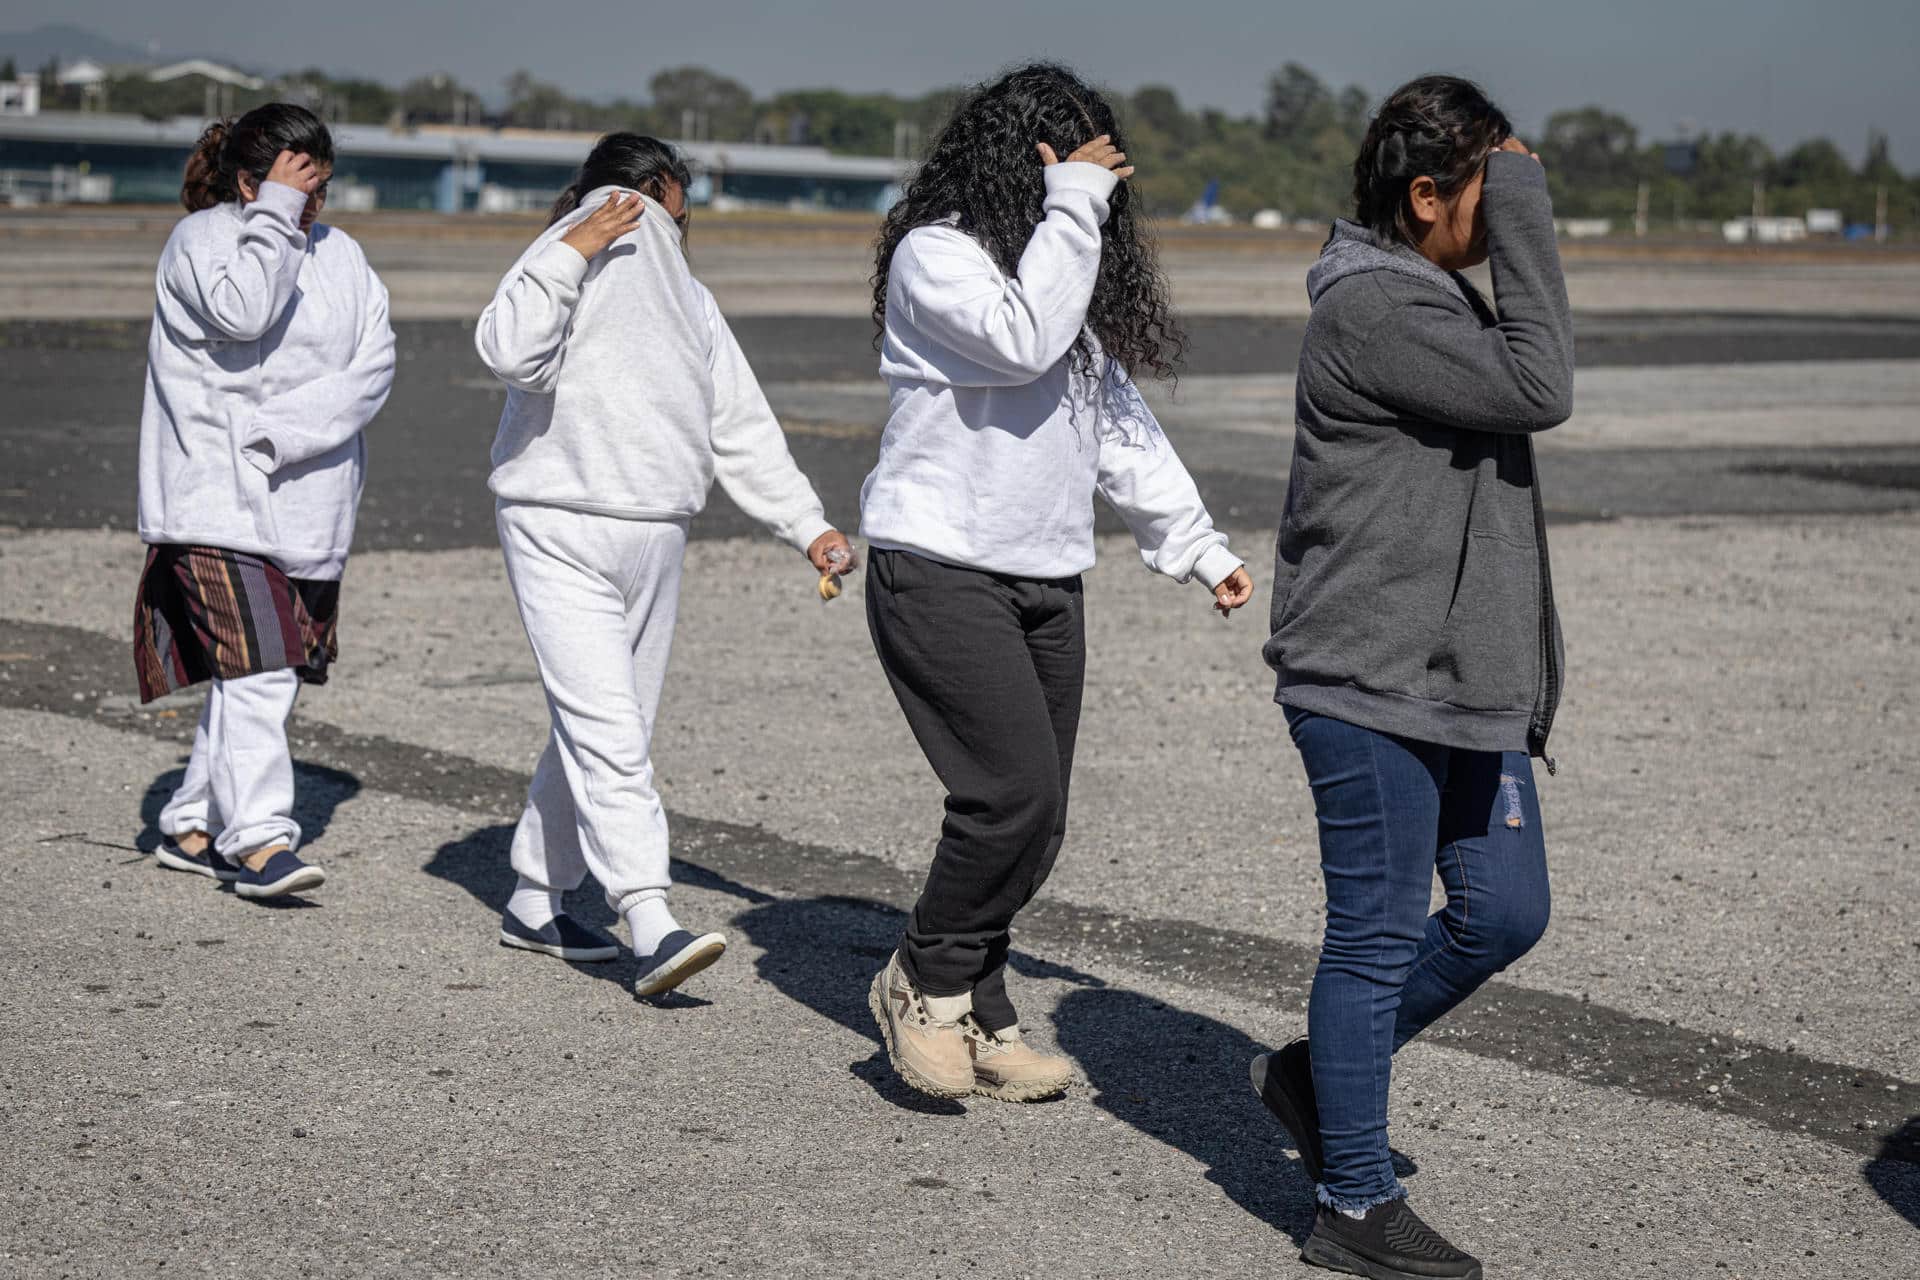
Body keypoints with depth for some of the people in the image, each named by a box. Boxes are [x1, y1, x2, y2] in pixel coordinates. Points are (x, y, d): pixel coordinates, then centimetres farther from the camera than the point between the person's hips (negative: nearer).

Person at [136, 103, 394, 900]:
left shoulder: (340, 254, 12)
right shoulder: (200, 241, -3)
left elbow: (374, 364, 1)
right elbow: (243, 313, -24)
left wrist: (282, 431, -13)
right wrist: (276, 210, -18)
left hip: (307, 501, 6)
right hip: (217, 498, -6)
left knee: (267, 670, 9)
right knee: (254, 666, -17)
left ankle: (191, 825, 21)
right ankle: (259, 836, -17)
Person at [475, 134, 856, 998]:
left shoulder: (688, 300, 21)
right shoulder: (571, 266, -3)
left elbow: (743, 428, 19)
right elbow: (509, 352, -23)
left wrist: (808, 527, 12)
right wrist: (572, 250, -26)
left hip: (653, 540, 8)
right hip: (559, 530, -8)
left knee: (605, 728, 11)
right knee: (605, 729, -16)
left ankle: (536, 902, 23)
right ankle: (651, 925, -25)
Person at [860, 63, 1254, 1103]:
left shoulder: (1073, 270, 17)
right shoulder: (935, 253, -8)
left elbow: (1118, 420, 21)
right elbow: (1023, 342, -26)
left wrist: (1198, 546, 17)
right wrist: (1071, 205, -18)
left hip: (1046, 581, 8)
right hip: (941, 574, -8)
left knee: (1036, 819, 6)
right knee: (1014, 792, -17)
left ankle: (974, 1018, 17)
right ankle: (924, 980, 4)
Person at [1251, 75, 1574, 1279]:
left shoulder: (1436, 297, 16)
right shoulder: (1372, 308, -16)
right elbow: (1539, 389, -23)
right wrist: (1523, 206, -18)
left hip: (1462, 683, 10)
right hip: (1371, 687, -10)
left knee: (1505, 913, 13)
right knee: (1378, 933, -1)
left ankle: (1322, 1070, 30)